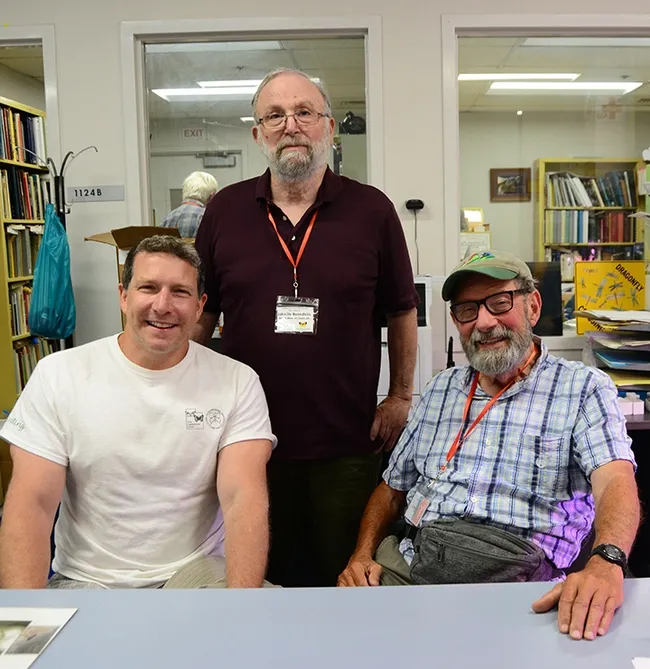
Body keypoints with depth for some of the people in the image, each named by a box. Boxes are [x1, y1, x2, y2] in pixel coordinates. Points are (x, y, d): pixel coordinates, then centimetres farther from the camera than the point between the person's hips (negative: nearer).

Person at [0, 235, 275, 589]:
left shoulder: (238, 382, -4)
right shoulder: (58, 374, -3)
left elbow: (244, 497, -13)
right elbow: (31, 502, -6)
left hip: (196, 571, 0)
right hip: (85, 579, 1)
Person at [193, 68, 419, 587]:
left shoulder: (372, 210, -1)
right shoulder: (225, 211, 3)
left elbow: (402, 311, 6)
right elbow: (200, 316, 9)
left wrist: (401, 397, 4)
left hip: (347, 445, -1)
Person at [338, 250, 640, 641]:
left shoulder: (584, 389, 2)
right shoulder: (440, 391, 18)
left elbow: (616, 481, -14)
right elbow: (393, 488, 21)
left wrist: (606, 562, -35)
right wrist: (362, 554, 3)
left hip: (513, 572, -4)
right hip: (408, 561, 4)